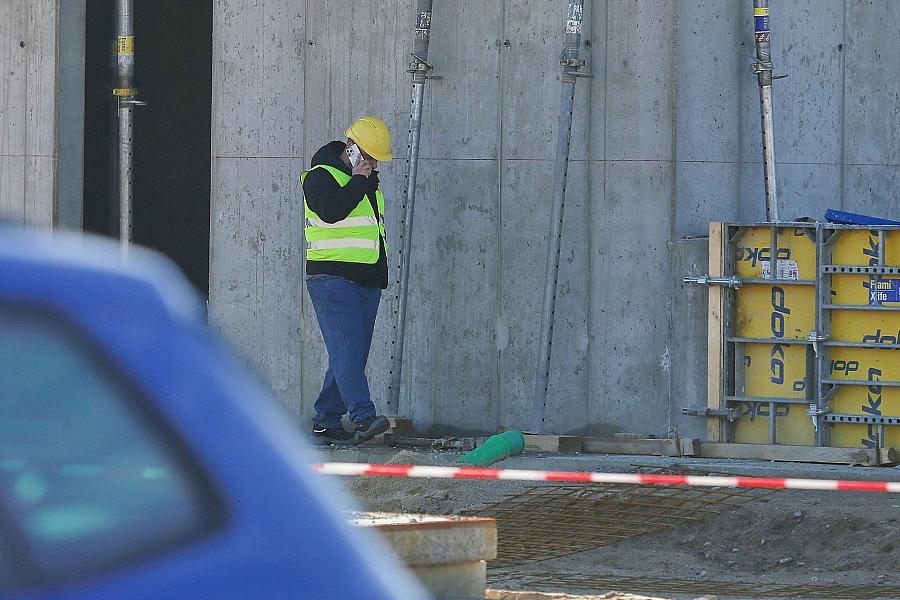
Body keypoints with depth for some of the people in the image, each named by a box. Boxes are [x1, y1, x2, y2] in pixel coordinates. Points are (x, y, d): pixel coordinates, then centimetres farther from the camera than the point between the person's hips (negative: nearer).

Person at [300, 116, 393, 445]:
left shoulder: (369, 183, 22)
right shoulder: (321, 176, -4)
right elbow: (330, 210, -23)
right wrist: (358, 181, -14)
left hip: (367, 282, 8)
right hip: (333, 278, -8)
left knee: (350, 355, 6)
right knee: (348, 349, -17)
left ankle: (326, 421, 11)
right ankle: (364, 418, -28)